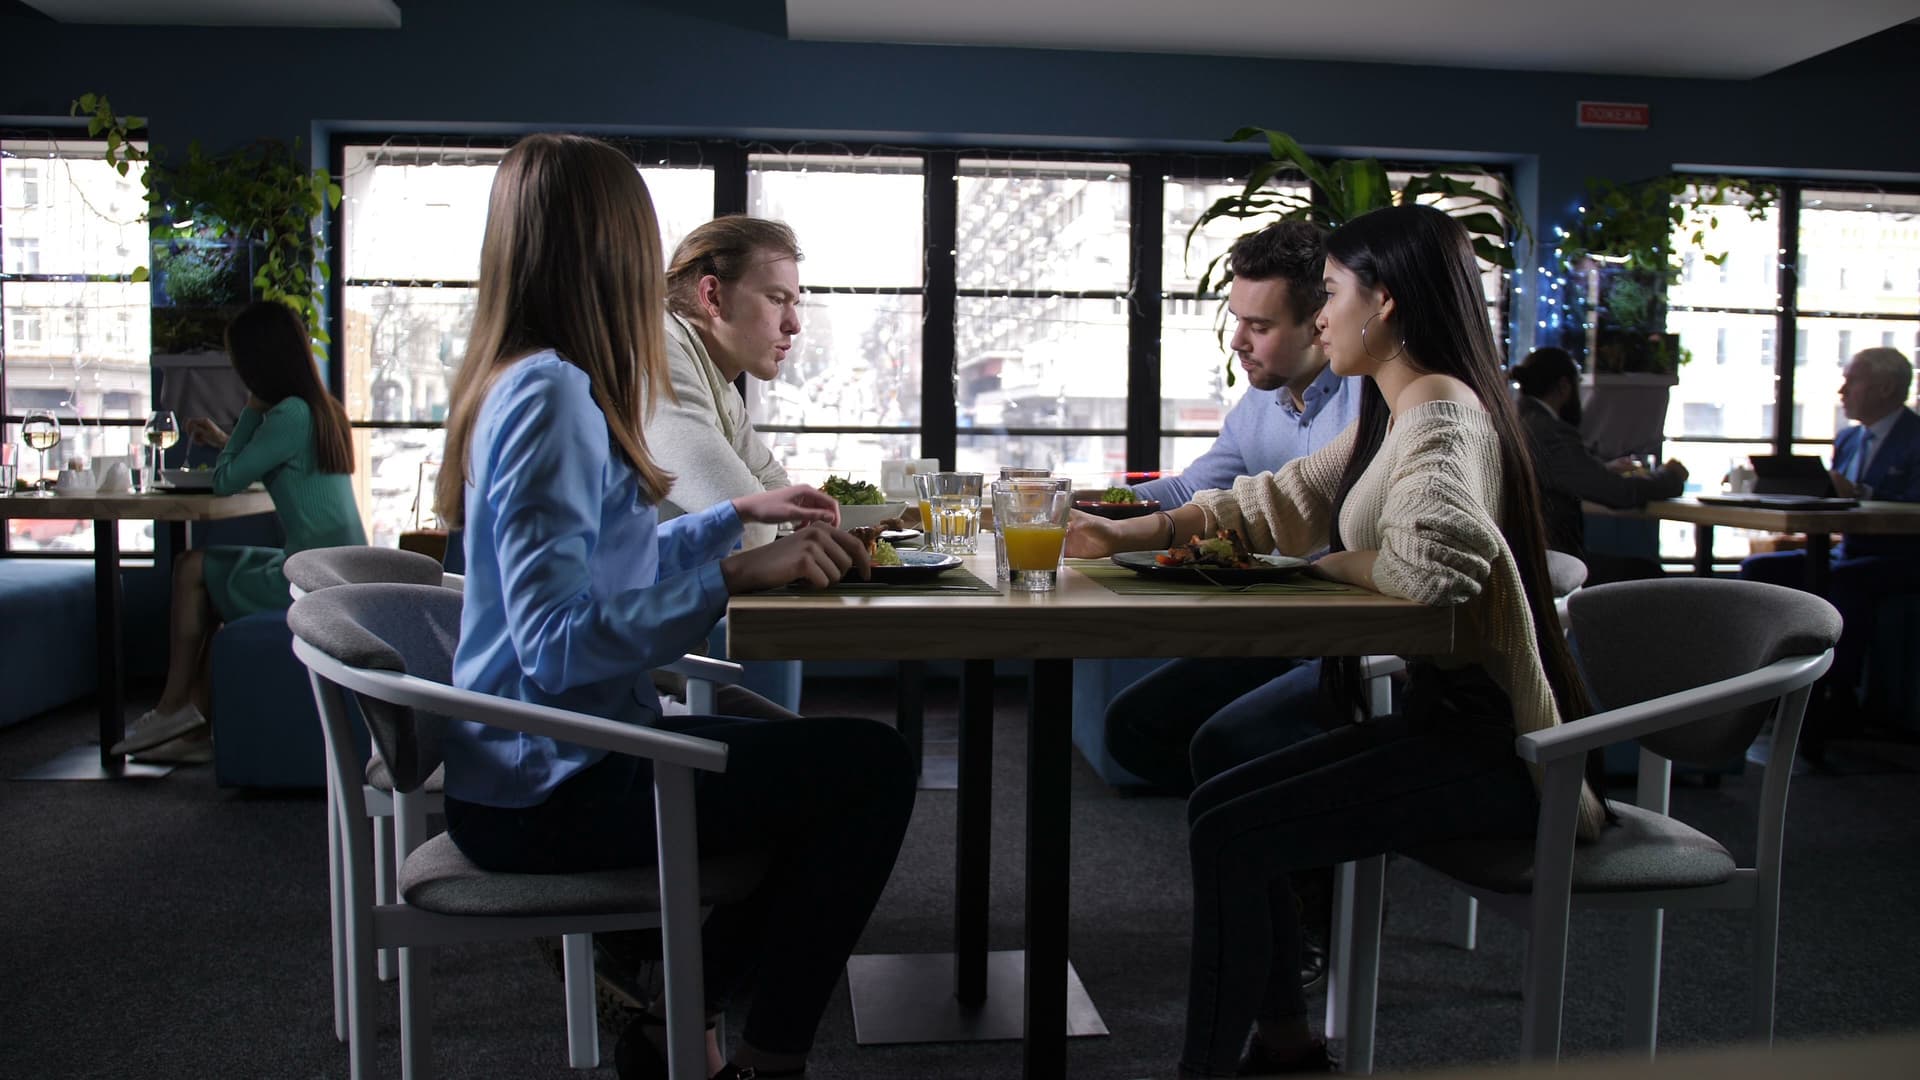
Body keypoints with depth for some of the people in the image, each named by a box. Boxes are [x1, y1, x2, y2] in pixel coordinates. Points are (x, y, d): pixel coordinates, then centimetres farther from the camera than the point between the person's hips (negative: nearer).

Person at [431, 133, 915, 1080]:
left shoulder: (523, 380, 9)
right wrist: (735, 574, -27)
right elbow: (557, 641, -28)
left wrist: (736, 516, 20)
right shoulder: (551, 396, -21)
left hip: (544, 762, 10)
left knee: (834, 766, 18)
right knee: (869, 767, -11)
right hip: (546, 792, -10)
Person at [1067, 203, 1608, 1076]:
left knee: (1231, 834, -15)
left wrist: (1326, 563, -15)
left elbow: (1434, 560, -35)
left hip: (1485, 740, -10)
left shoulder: (1442, 414, -18)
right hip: (1441, 716, 10)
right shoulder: (1393, 417, 14)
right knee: (1220, 804, 8)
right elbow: (1277, 499, 18)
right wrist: (1133, 534, 11)